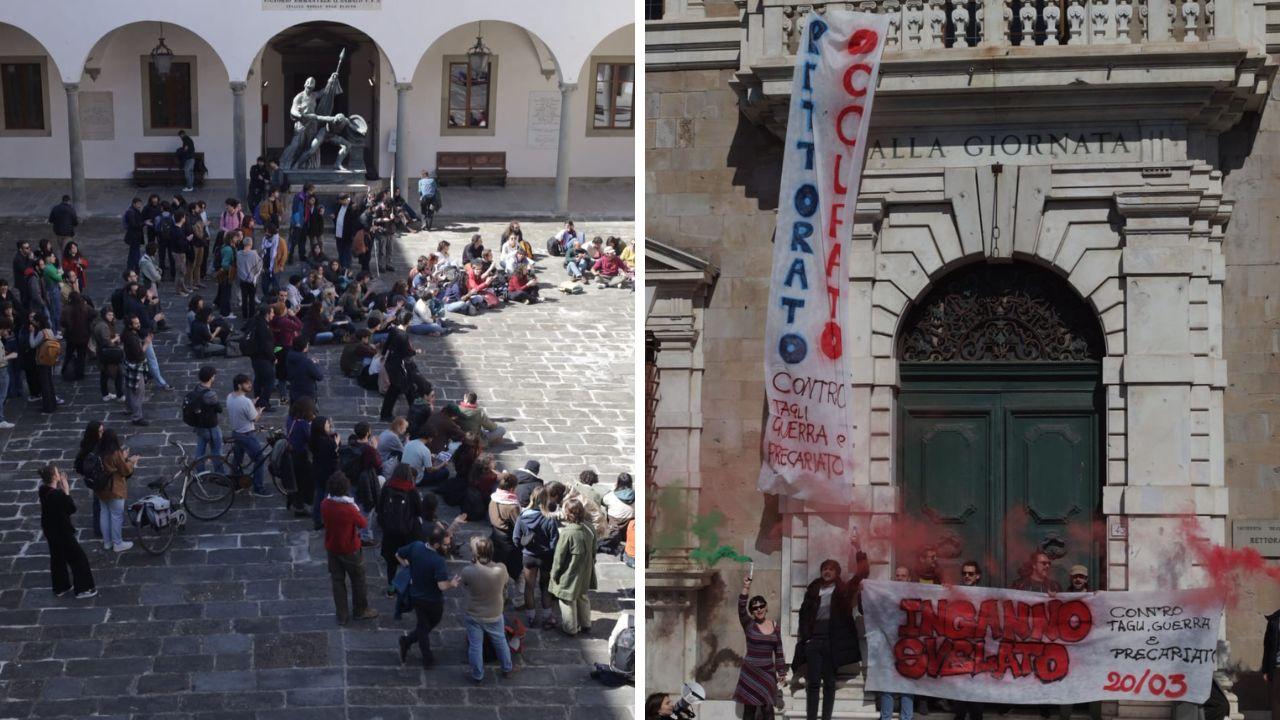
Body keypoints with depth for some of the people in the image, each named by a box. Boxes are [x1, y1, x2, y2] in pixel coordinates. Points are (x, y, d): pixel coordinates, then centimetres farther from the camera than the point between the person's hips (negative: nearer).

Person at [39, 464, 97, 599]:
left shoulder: (44, 490, -7)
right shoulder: (57, 495, -31)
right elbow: (72, 509, -18)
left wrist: (61, 490, -6)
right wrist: (66, 491, -15)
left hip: (50, 530, 9)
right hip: (62, 532, -9)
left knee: (57, 558, 24)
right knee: (78, 558, 7)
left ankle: (60, 588, 37)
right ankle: (82, 589, 16)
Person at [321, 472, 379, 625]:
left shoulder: (326, 504, -15)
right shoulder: (349, 509, -30)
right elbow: (363, 523, -13)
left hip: (331, 548, 5)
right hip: (349, 549, -5)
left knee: (337, 580, 16)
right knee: (358, 579, 18)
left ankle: (342, 615, 24)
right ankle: (360, 610, 34)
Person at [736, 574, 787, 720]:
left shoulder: (775, 626, 4)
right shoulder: (749, 625, -4)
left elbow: (778, 651, 10)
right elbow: (741, 609, -22)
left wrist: (782, 672, 10)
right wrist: (745, 589, -34)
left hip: (768, 673, 2)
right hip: (750, 672, -2)